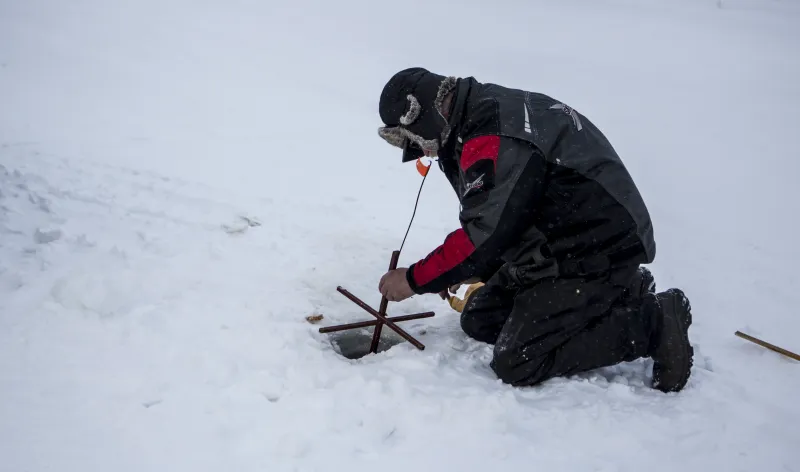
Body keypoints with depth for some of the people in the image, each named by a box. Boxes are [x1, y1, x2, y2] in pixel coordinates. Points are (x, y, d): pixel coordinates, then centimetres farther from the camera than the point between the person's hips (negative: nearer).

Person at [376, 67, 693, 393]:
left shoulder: (493, 138, -23)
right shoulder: (486, 114, 11)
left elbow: (484, 235, -24)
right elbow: (495, 220, 19)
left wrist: (414, 279, -13)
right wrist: (466, 271, 11)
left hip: (596, 252, -11)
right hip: (563, 245, 11)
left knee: (516, 364, -13)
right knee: (479, 322, 12)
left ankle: (653, 321, -5)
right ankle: (609, 299, 13)